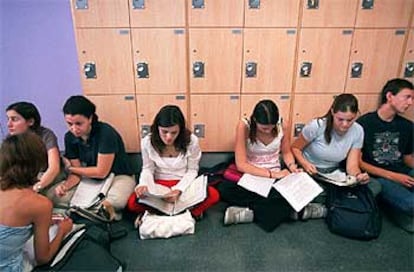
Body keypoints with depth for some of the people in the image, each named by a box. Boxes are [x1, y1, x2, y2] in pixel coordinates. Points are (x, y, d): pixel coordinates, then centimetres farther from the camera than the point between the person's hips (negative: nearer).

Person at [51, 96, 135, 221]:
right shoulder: (70, 137, -5)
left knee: (115, 201, -38)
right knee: (55, 195, -13)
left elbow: (101, 172, -19)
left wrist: (69, 168, -8)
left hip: (119, 176, -6)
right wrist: (65, 185, -26)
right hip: (90, 178, 6)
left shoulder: (105, 133, -24)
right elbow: (77, 173, -2)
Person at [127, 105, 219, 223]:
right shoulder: (147, 142, -13)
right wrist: (144, 184, -23)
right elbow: (148, 169, 0)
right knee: (132, 203, -29)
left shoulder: (191, 140, -16)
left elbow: (192, 171, -7)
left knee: (213, 195, -29)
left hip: (184, 184, 0)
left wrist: (179, 189, -24)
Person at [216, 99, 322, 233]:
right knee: (224, 189, -33)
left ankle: (249, 213, -16)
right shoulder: (244, 126, -18)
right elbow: (241, 164, -20)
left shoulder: (281, 126, -9)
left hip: (276, 177, 1)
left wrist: (292, 166, -12)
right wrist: (272, 174, -25)